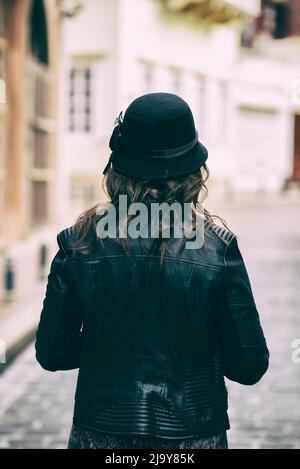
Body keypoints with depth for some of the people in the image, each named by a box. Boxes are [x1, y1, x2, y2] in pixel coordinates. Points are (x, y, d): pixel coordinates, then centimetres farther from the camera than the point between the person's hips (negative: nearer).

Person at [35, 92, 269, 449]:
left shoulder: (80, 241, -9)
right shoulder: (217, 245, -12)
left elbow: (51, 353, -3)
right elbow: (249, 366, -8)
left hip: (101, 432, 1)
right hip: (192, 433, -1)